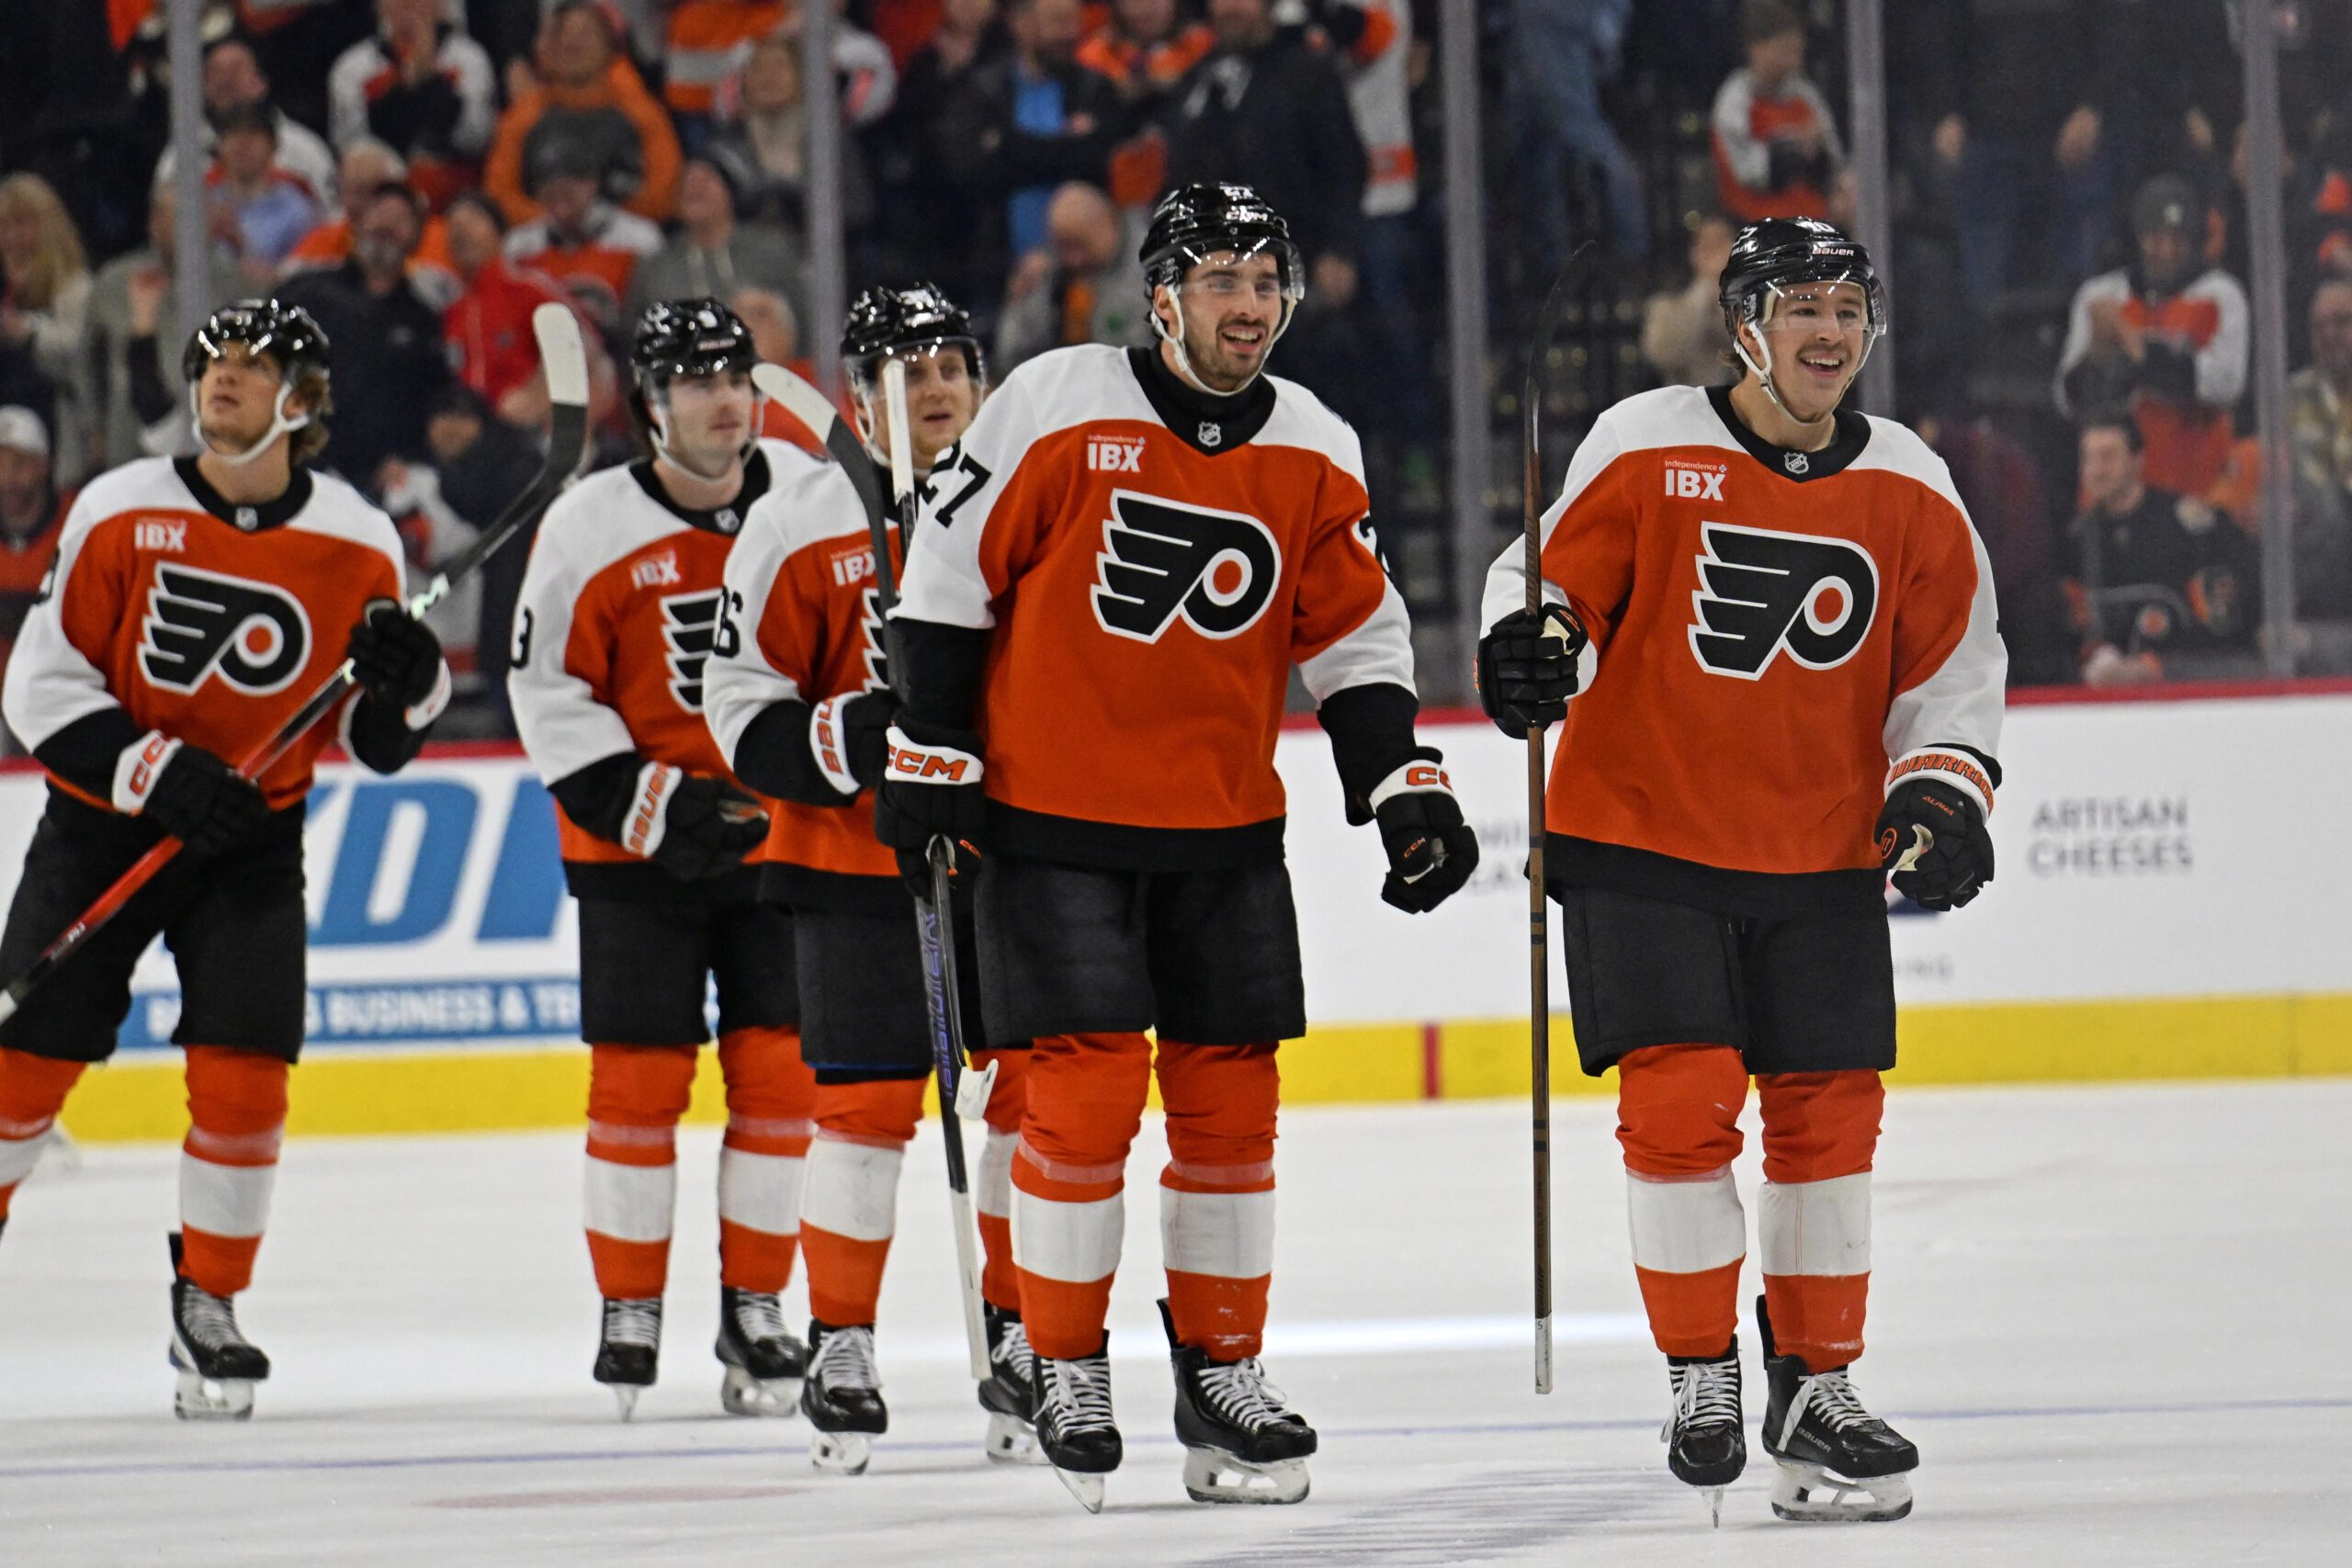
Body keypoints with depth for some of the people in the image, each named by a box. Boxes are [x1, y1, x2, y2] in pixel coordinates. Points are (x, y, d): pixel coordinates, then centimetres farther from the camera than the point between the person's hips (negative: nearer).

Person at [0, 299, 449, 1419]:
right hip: (103, 822, -1)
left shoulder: (356, 546, -4)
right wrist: (154, 771, -19)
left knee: (243, 1074, -10)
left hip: (253, 838, 1)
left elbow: (377, 742, 4)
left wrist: (407, 679, -18)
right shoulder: (118, 513, -8)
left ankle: (208, 1303, 6)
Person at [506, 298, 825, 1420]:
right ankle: (628, 1313, 10)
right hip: (638, 846, -2)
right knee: (639, 1076, -2)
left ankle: (754, 1307, 10)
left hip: (784, 833, 2)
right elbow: (548, 690, -7)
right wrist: (650, 807, -15)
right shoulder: (590, 528, -10)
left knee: (778, 1071, 0)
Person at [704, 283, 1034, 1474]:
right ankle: (840, 1345, 6)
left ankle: (1022, 1333, 15)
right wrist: (847, 740, -19)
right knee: (864, 1101, -5)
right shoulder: (800, 524, -3)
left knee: (1035, 1087, 2)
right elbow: (741, 699, -3)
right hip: (856, 856, -3)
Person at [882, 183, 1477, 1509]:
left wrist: (1405, 792, 1)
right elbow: (951, 573, -5)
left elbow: (1356, 637, 9)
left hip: (1227, 828, 4)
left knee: (1230, 1097, 6)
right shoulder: (1055, 408, -10)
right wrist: (930, 753, -6)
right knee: (1086, 1089, -10)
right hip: (1052, 812, -4)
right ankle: (1067, 1373, 4)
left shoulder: (1316, 455, 2)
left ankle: (1223, 1374, 17)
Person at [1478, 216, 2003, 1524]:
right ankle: (1701, 1371, 7)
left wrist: (1943, 791, -6)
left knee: (1829, 1115, 5)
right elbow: (1556, 575, 0)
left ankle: (1817, 1389, 18)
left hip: (1824, 860, 3)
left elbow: (1952, 665, 9)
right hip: (1642, 838, -3)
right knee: (1680, 1106, -10)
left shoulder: (1911, 494, 1)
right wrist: (1528, 644, -21)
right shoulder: (1646, 450, -8)